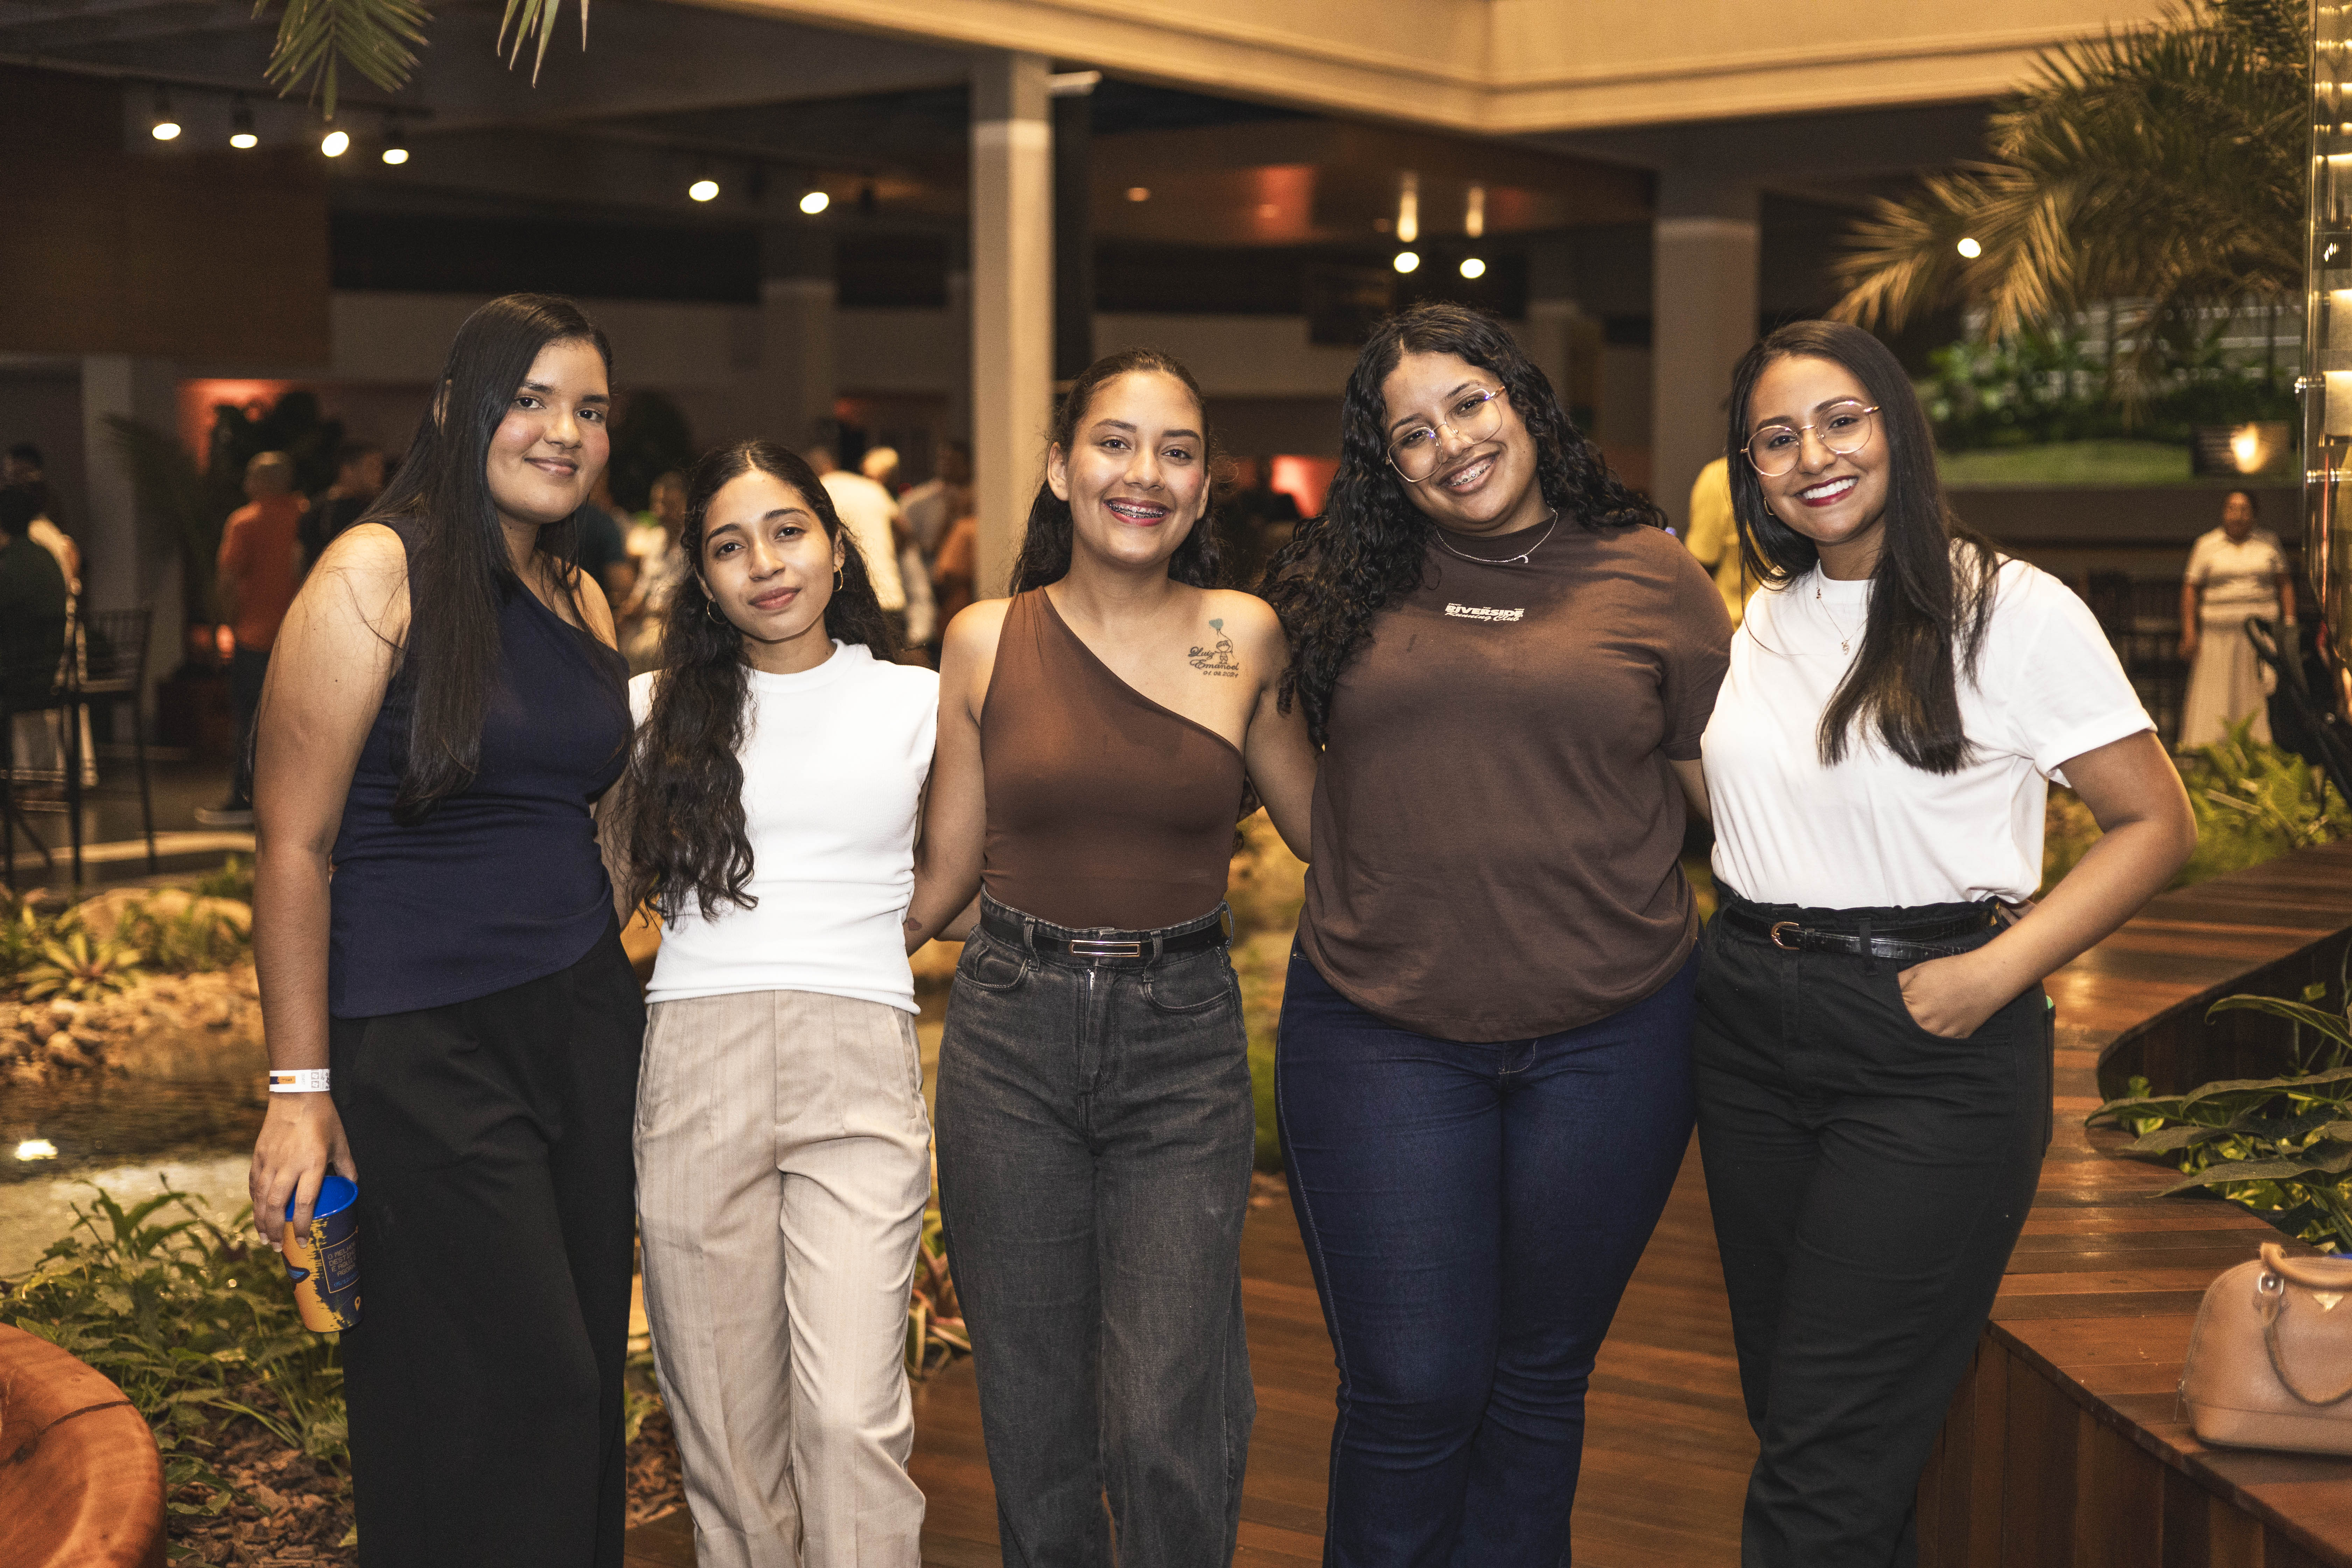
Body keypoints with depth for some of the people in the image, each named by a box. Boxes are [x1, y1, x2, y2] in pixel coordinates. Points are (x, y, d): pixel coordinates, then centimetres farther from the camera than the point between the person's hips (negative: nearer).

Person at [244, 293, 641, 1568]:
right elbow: (294, 842, -11)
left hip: (585, 1021, 7)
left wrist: (624, 1004, 12)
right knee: (493, 1406, -3)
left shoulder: (580, 599, 12)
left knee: (584, 1378, 9)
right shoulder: (376, 573, -9)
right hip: (421, 1044, -6)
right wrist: (302, 1088, -13)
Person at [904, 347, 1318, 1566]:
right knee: (1031, 1422, 8)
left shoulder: (1244, 636, 1)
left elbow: (1323, 825, 11)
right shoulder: (986, 640, 1)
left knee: (1167, 1433, -6)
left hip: (1183, 1037, -1)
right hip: (1012, 1030, 1)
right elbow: (946, 868, 7)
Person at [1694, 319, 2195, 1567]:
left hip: (1927, 1049, -6)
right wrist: (1742, 954, 7)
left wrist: (1994, 974, -17)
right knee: (1781, 1402, 14)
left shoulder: (2014, 611, -8)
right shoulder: (1768, 616, 11)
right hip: (1749, 1028, 6)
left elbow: (2156, 824, -7)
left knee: (1825, 1467, -6)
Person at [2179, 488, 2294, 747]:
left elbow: (2284, 583, 13)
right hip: (2218, 635, -1)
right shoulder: (2207, 545, 6)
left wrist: (2290, 623, 4)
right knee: (2215, 697, -4)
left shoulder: (2269, 542, 11)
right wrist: (2189, 633, -3)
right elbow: (2191, 589, 5)